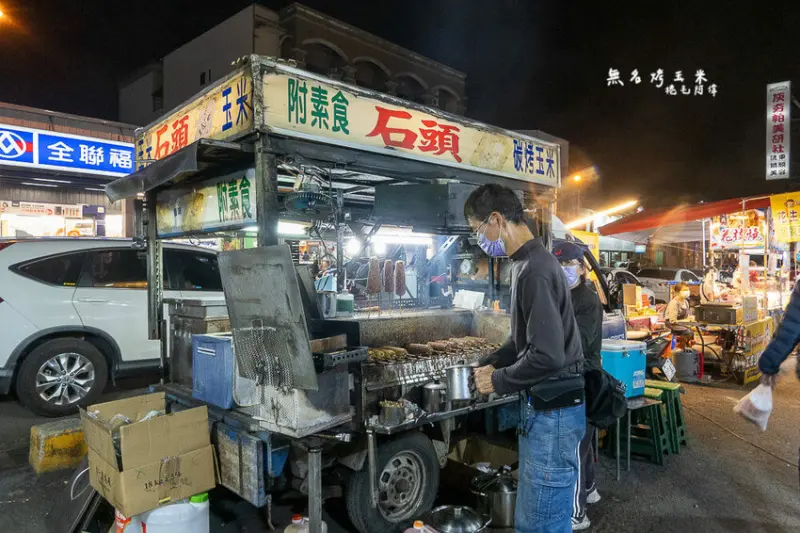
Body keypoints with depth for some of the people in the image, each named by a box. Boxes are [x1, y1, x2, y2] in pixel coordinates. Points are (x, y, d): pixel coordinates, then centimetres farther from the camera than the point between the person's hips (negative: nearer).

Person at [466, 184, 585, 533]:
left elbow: (547, 355, -28)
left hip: (553, 411, -10)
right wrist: (490, 364, 8)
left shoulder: (535, 269, -22)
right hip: (541, 406, 10)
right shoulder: (528, 263, 10)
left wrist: (498, 381, -14)